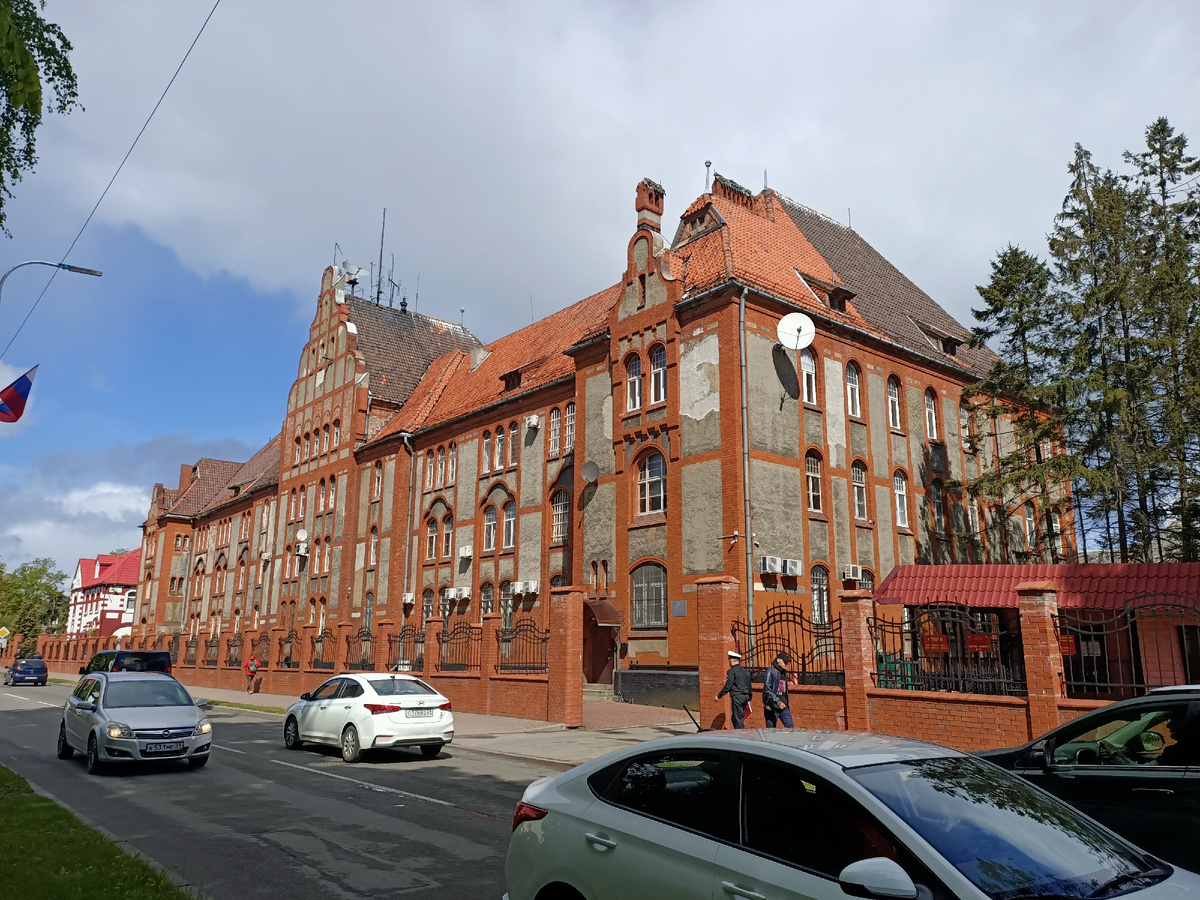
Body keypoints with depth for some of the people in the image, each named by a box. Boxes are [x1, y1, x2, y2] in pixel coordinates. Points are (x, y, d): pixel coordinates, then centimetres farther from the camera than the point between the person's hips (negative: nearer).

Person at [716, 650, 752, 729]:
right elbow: (749, 686, 19)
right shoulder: (745, 671, 15)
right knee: (734, 718, 17)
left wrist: (719, 696, -2)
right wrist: (749, 699, 27)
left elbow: (728, 686, -12)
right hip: (745, 696, 8)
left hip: (737, 696, -8)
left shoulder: (732, 671, -9)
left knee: (738, 719, -5)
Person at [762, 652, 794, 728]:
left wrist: (787, 705, 21)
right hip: (772, 707, -7)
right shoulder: (770, 672, -8)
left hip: (783, 707, 7)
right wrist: (778, 702, -25)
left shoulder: (784, 673, 17)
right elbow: (767, 690, -17)